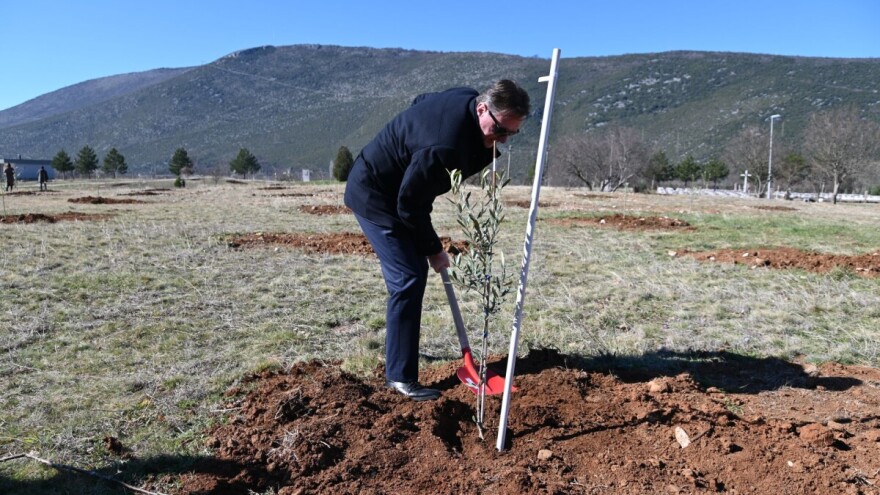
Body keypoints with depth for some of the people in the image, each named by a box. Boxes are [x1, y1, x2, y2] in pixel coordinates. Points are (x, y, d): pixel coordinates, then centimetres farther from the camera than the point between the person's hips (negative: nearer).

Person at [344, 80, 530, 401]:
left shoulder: (467, 99, -8)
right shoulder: (445, 146, -36)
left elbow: (420, 101, 12)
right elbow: (409, 204, -27)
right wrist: (433, 249, -13)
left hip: (396, 188, 10)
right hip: (375, 195, -10)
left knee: (414, 273, 16)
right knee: (408, 280, -15)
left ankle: (401, 350, 32)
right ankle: (401, 377, -8)